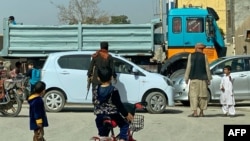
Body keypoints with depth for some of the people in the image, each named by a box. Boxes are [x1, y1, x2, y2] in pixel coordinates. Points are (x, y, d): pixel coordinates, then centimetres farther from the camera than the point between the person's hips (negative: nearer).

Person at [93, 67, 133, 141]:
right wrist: (126, 114, -4)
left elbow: (95, 103, 10)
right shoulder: (113, 90, -14)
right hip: (112, 115, -4)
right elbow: (119, 104, -14)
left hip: (100, 117, 4)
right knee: (124, 125, 20)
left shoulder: (96, 90, 0)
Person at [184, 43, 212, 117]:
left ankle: (195, 112, -10)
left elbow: (188, 67, 0)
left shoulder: (191, 55, 2)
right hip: (202, 78, 1)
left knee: (193, 94, -2)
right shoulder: (204, 56, 1)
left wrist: (186, 78, 5)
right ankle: (201, 112, 11)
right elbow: (207, 68, 1)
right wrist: (209, 79, 8)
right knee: (202, 95, 8)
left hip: (193, 78, 0)